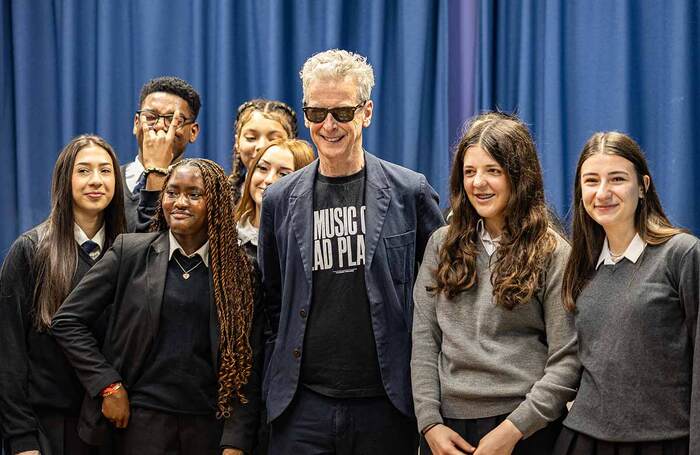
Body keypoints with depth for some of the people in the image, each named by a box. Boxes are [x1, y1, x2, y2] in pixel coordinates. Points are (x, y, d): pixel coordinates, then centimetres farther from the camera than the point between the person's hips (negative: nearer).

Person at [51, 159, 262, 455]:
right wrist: (108, 386, -6)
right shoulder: (129, 252, 0)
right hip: (142, 419, -1)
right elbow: (67, 321, 1)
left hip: (210, 424, 1)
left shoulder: (239, 268, 1)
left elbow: (247, 363, -1)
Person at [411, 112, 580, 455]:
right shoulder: (442, 245, 7)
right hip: (448, 427, 3)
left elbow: (567, 361, -7)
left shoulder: (552, 253, -4)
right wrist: (430, 422, -5)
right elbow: (424, 340, 5)